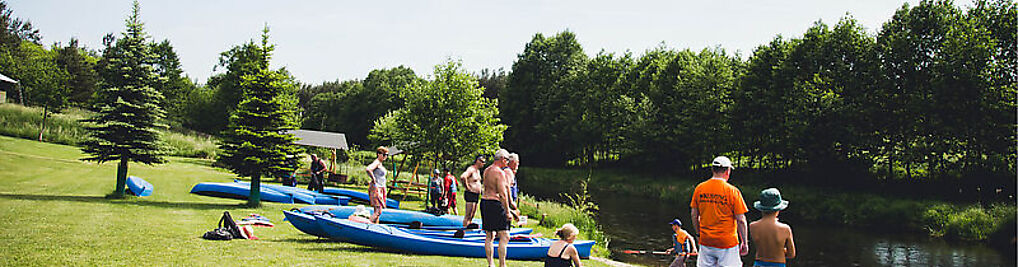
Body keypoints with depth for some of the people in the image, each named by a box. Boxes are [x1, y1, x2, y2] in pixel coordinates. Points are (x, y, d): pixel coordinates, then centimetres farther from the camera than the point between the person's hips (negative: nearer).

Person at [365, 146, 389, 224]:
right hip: (376, 188, -10)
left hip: (380, 188, 10)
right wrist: (373, 179, -19)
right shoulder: (377, 162, -13)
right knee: (378, 211, -13)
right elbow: (367, 169, -31)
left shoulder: (380, 164, 16)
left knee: (377, 211, 10)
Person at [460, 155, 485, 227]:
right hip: (470, 194, -10)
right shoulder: (471, 169, -14)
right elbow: (462, 176, -32)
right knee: (468, 216, -11)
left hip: (476, 195, 10)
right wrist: (467, 186, -22)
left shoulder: (478, 171, 17)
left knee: (472, 216, 13)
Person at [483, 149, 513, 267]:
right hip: (495, 204, -9)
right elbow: (502, 194, -16)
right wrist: (507, 212, -13)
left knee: (489, 236, 13)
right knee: (504, 236, -6)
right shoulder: (499, 173, -13)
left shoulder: (486, 171, 13)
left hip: (484, 201, 9)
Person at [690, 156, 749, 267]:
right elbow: (741, 220, -9)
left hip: (705, 241, 4)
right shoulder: (732, 191, -11)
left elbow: (694, 215, 7)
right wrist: (744, 242, 1)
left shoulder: (699, 188, 1)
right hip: (727, 243, -4)